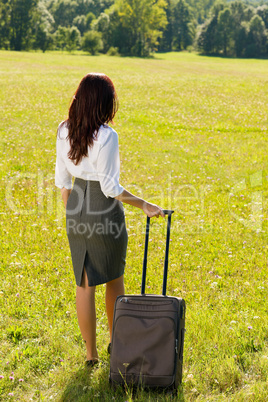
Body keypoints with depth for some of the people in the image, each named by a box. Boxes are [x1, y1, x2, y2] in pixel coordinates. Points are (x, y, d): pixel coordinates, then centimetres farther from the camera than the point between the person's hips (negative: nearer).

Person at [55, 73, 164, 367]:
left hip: (76, 212, 5)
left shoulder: (64, 130, 0)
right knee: (114, 279, 18)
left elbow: (62, 179, 6)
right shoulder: (107, 136, -19)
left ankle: (91, 353, 20)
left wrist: (72, 214, 17)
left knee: (84, 283, 13)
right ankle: (116, 341, 35)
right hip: (106, 212, -5)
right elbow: (110, 187, -18)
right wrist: (144, 205, -8)